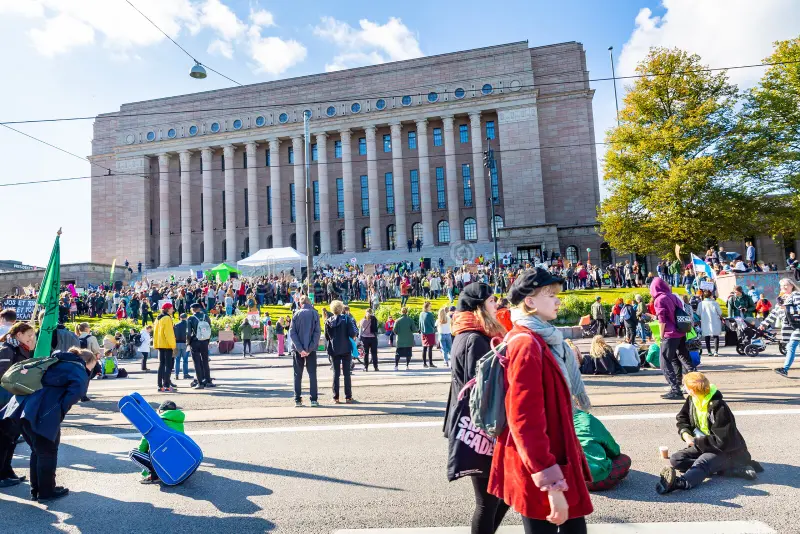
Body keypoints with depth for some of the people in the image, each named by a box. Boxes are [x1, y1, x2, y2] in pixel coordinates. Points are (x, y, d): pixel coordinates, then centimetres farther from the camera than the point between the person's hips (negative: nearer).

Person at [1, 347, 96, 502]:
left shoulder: (57, 363, 28)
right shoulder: (79, 370, 2)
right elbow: (76, 390, -17)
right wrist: (61, 411, -5)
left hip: (23, 406, 9)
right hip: (41, 412, -8)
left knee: (38, 451, 21)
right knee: (47, 452, 7)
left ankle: (36, 489, 29)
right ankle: (46, 492, 16)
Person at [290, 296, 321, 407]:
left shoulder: (296, 314, 1)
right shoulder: (314, 313, 0)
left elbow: (292, 333, -6)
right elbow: (317, 332, -8)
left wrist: (300, 349, -10)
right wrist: (310, 349, -10)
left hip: (298, 350, 1)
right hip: (311, 349, 0)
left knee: (297, 375, 9)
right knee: (312, 374, 6)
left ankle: (297, 400, 9)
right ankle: (313, 400, 2)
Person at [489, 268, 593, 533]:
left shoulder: (541, 341, 9)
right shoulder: (526, 345, -21)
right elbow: (525, 420, -27)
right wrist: (551, 483, -26)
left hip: (555, 456, 9)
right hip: (539, 468, -9)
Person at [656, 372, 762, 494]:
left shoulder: (719, 408, -24)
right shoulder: (692, 400, -1)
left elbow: (722, 442, -24)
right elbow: (682, 417, 14)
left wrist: (695, 441, -19)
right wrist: (685, 432, -6)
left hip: (726, 451, -8)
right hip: (702, 445, 8)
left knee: (702, 462, -37)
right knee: (675, 459, -14)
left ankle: (679, 482, -69)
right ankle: (727, 469, -23)